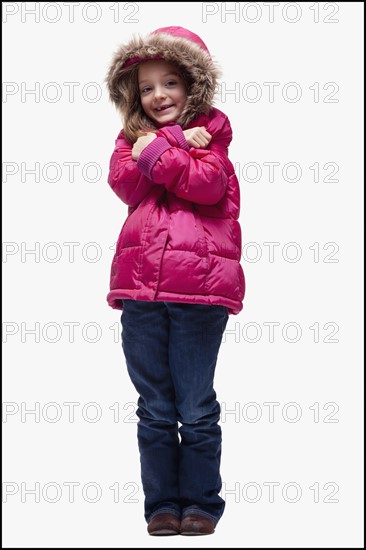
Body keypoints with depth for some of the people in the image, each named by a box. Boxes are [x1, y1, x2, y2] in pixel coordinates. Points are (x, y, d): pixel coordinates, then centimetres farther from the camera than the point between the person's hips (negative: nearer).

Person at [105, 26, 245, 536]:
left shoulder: (210, 130, 6)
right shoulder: (132, 138, 16)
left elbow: (210, 183, -12)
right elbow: (125, 184, -4)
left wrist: (155, 154, -10)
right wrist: (177, 145, -8)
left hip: (198, 289, -3)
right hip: (141, 286, 3)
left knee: (197, 408, 2)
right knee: (154, 408, 8)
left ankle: (201, 503, 14)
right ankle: (162, 504, 17)